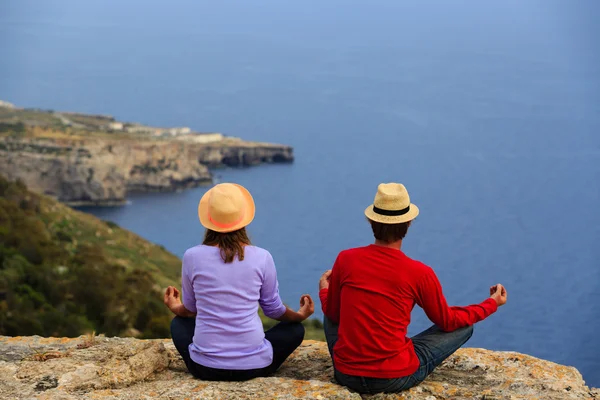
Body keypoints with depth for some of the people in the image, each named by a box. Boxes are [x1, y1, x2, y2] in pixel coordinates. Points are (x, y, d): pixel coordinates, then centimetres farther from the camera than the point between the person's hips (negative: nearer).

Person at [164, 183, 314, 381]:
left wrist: (176, 308, 35)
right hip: (253, 365, 0)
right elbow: (274, 309, 7)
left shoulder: (192, 256, -6)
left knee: (179, 323, 33)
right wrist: (299, 315, 30)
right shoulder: (261, 258, -7)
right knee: (296, 329, 27)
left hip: (205, 366, 0)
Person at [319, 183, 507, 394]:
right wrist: (492, 303, 19)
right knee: (464, 326, 12)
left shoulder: (346, 259, -9)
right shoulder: (419, 273, -14)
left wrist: (324, 289, 31)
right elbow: (447, 322, 3)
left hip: (346, 374, 2)